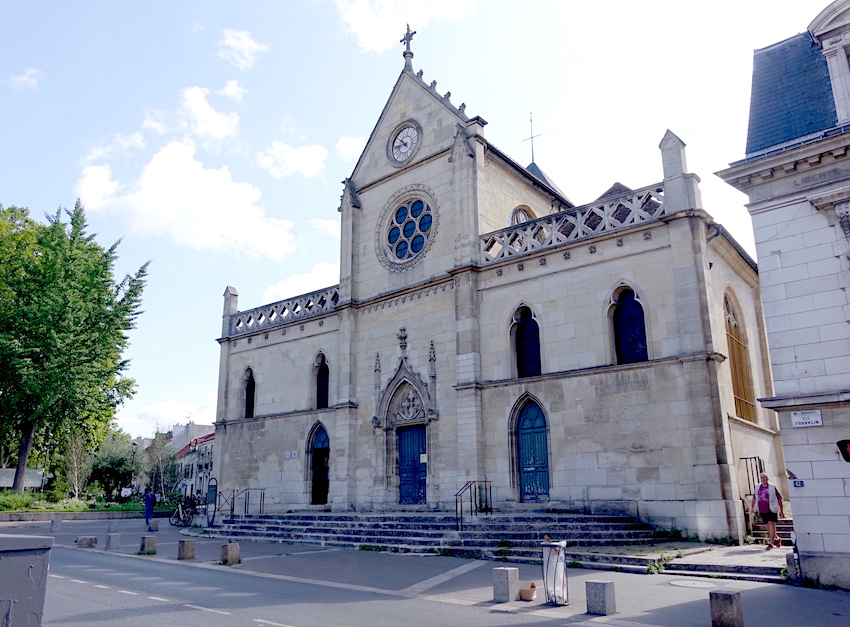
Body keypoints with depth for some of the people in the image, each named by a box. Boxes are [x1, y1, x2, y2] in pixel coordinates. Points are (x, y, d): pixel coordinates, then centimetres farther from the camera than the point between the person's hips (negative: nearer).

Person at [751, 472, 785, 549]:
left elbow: (779, 499, 2)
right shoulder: (758, 487, 10)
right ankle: (777, 539, 35)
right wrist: (752, 507, 19)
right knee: (768, 526, 12)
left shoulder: (772, 487, -3)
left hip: (771, 510, -5)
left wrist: (781, 511, 2)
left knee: (771, 524, -14)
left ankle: (771, 543, -12)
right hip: (762, 510, 5)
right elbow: (754, 498, 23)